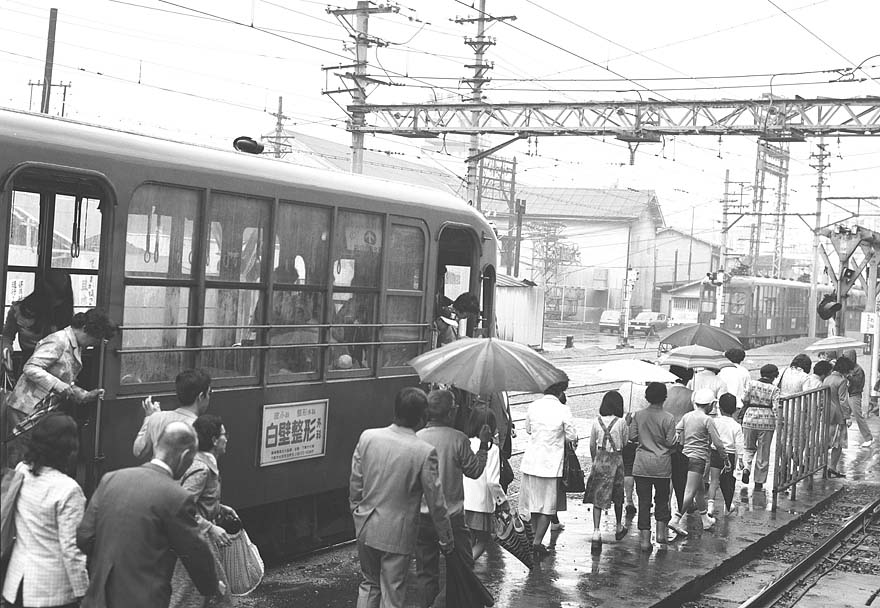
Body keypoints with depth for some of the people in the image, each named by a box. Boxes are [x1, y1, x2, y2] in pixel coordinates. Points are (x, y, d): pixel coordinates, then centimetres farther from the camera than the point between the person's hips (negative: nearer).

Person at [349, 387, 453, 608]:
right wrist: (446, 538, 2)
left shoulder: (367, 437, -7)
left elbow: (355, 483, 3)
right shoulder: (425, 452, -18)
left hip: (365, 528, 4)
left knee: (368, 584, 23)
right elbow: (436, 501, -11)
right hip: (398, 534, -4)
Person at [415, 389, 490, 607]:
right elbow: (474, 471, -3)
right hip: (452, 515, -3)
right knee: (463, 566, 11)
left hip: (422, 516, 3)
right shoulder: (458, 439, -13)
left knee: (426, 571, 12)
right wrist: (484, 445, 7)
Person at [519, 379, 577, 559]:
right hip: (551, 463, -4)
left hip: (531, 461, 4)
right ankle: (537, 542, 0)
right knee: (548, 506, 6)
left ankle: (536, 540, 22)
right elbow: (572, 436, -8)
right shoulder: (562, 410, -12)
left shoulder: (533, 406, 0)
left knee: (534, 504, 16)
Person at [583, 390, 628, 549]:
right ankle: (619, 528, 34)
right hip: (616, 460, -1)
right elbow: (625, 443, 1)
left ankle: (596, 531, -10)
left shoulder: (597, 422, -2)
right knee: (618, 495, 18)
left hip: (600, 460, 1)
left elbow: (592, 445, 5)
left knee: (598, 497, 2)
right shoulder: (621, 423, -9)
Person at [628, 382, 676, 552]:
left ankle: (645, 539, 5)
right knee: (662, 499, 16)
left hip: (642, 464, 2)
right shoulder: (668, 418, -9)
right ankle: (661, 532, 11)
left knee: (644, 501, 5)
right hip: (662, 465, -2)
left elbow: (632, 436, -1)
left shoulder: (638, 415, -2)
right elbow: (670, 442, -10)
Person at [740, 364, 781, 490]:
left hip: (750, 418, 2)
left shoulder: (752, 384, 1)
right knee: (763, 453, 10)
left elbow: (745, 401, 4)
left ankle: (746, 468, -9)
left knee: (749, 448, 20)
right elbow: (775, 407, -13)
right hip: (767, 421, -2)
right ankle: (759, 483, 15)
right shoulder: (774, 389, -4)